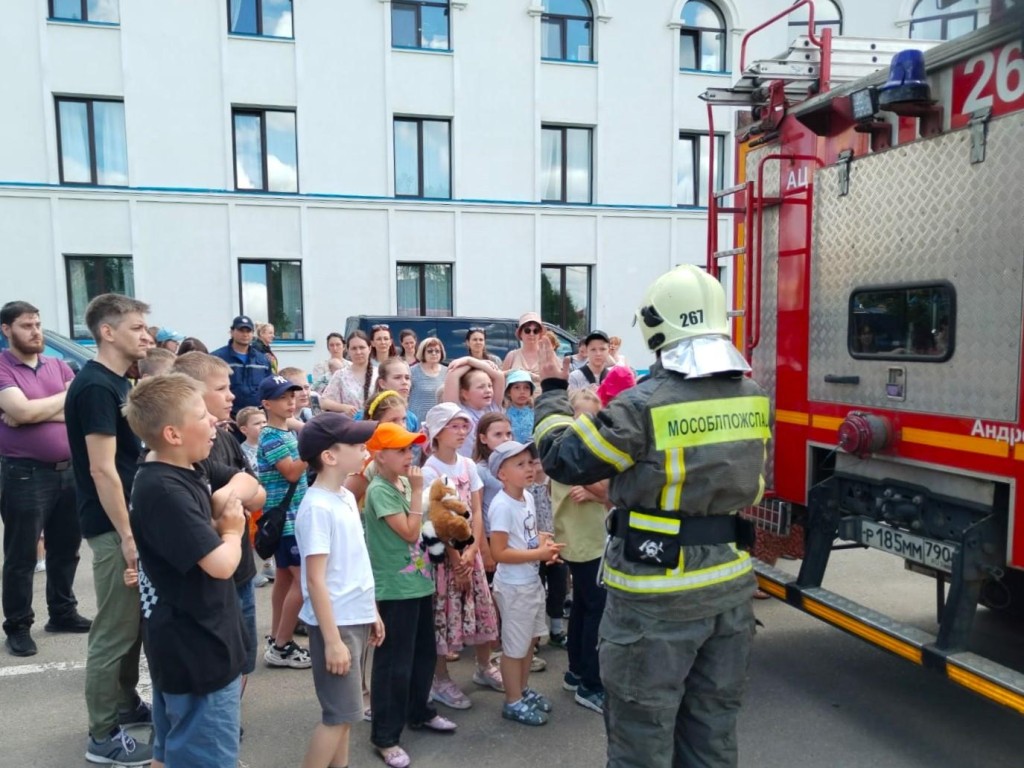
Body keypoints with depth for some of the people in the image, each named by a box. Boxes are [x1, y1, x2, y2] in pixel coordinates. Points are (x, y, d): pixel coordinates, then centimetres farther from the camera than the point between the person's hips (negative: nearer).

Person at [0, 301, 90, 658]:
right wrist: (66, 397, -6)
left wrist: (36, 411, -14)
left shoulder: (58, 365, 8)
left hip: (69, 470, 5)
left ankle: (62, 613, 32)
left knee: (66, 548, 16)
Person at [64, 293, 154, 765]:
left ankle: (125, 704, 35)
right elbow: (102, 469, -22)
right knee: (114, 630, 0)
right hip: (114, 527, -9)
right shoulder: (95, 387, -19)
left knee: (134, 622, 19)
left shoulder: (116, 382, 11)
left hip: (130, 518, 9)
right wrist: (127, 535, -20)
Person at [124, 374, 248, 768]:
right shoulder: (164, 490, -26)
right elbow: (221, 564, -28)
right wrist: (232, 531, -8)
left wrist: (222, 521, -8)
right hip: (198, 653, -10)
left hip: (186, 646, 10)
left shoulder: (177, 477, 6)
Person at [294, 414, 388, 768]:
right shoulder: (317, 507, -21)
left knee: (344, 711, 18)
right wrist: (332, 640, -20)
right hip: (336, 624, -8)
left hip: (356, 619, 8)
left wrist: (372, 611, 16)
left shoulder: (346, 497, 6)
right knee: (340, 714, 2)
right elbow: (316, 580, -21)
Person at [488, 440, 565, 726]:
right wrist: (539, 553, -23)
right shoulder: (502, 505, -24)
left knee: (530, 639, 21)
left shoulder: (528, 497, 3)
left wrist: (544, 543, -3)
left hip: (532, 580, 9)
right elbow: (499, 553, -25)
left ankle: (524, 690, 39)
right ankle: (513, 702, 23)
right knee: (515, 645, 6)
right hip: (513, 585, -9)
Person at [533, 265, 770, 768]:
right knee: (713, 725, 21)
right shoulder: (751, 397, 0)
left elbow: (562, 458, -10)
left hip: (659, 594, -6)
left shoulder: (644, 405, -21)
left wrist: (551, 391, 5)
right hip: (730, 584, 7)